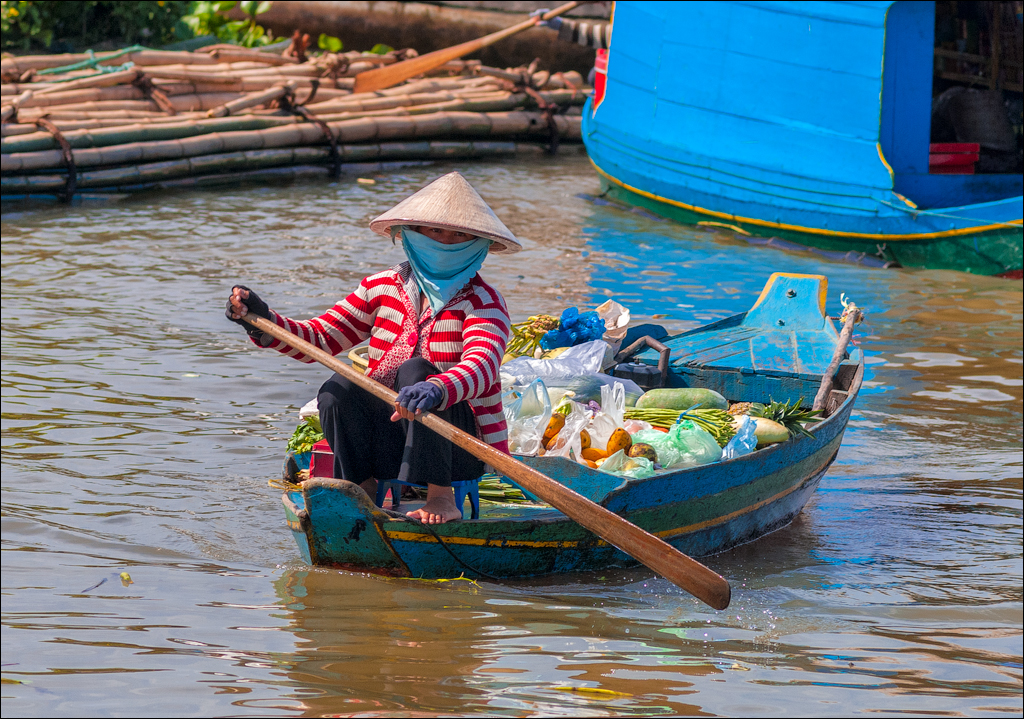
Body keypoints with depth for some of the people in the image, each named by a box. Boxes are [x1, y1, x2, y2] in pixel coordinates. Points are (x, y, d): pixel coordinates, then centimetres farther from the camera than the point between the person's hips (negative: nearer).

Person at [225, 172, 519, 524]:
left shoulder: (483, 301, -8)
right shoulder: (383, 287, 7)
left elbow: (482, 364, -29)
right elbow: (318, 338, 4)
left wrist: (436, 390, -52)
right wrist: (263, 320, -16)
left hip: (456, 447, -4)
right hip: (390, 438, 4)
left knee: (415, 371, -30)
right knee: (337, 390, -24)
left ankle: (441, 498, -26)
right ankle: (363, 492, -5)